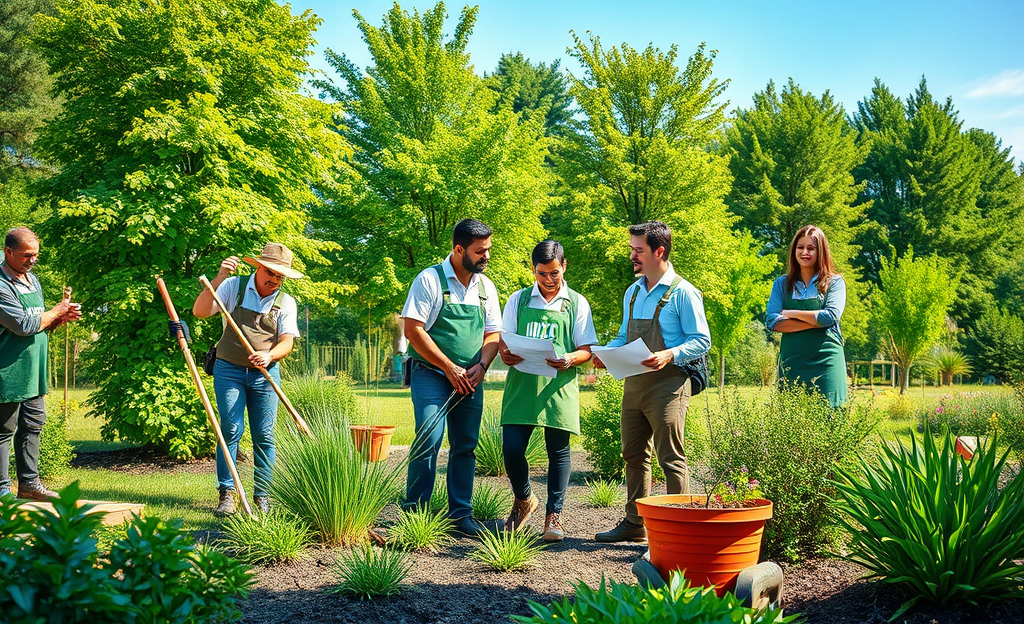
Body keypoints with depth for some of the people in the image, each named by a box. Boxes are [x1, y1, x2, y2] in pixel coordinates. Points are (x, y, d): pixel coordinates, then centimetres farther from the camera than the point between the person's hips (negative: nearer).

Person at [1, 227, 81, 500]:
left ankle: (29, 483, 23)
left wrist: (61, 318, 2)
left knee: (33, 425, 13)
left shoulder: (32, 279, 14)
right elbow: (24, 325, -21)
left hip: (32, 372, 9)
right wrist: (57, 311, -8)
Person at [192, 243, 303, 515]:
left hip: (266, 374, 2)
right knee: (231, 430, -9)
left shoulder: (286, 303, 5)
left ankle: (263, 497, 7)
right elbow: (200, 311, -10)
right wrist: (219, 277, -21)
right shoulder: (233, 287, 0)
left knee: (264, 436, 0)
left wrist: (269, 355, -24)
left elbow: (287, 341, -2)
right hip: (229, 370, -2)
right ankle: (227, 495, -2)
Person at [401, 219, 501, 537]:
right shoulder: (430, 279, -7)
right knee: (428, 441, -13)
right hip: (431, 375, -5)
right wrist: (449, 368, -13)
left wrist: (481, 366, -6)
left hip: (470, 380, 5)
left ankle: (461, 514, 15)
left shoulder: (486, 287, 10)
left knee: (465, 446, 6)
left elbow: (492, 334, 14)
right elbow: (413, 330, -12)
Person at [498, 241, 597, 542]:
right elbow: (503, 339, 11)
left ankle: (553, 515, 13)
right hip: (521, 383, 1)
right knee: (511, 448, -4)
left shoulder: (577, 303, 9)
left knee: (558, 450, 1)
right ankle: (523, 500, 23)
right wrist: (505, 354, -12)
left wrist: (570, 360, -17)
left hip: (559, 385, -1)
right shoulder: (518, 300, 12)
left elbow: (586, 349, 5)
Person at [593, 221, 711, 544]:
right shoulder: (632, 292, 16)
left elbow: (702, 341, -9)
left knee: (671, 458, -5)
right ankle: (635, 523, 21)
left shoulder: (682, 292, -7)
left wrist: (669, 355, -24)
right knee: (634, 455, 11)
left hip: (667, 384, -7)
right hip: (633, 383, 8)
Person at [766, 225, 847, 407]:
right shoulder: (782, 284, 12)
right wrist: (816, 321, -9)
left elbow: (831, 316, -11)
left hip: (826, 362, -2)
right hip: (792, 361, 2)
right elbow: (772, 322, -2)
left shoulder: (834, 282, 6)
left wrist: (792, 313, -3)